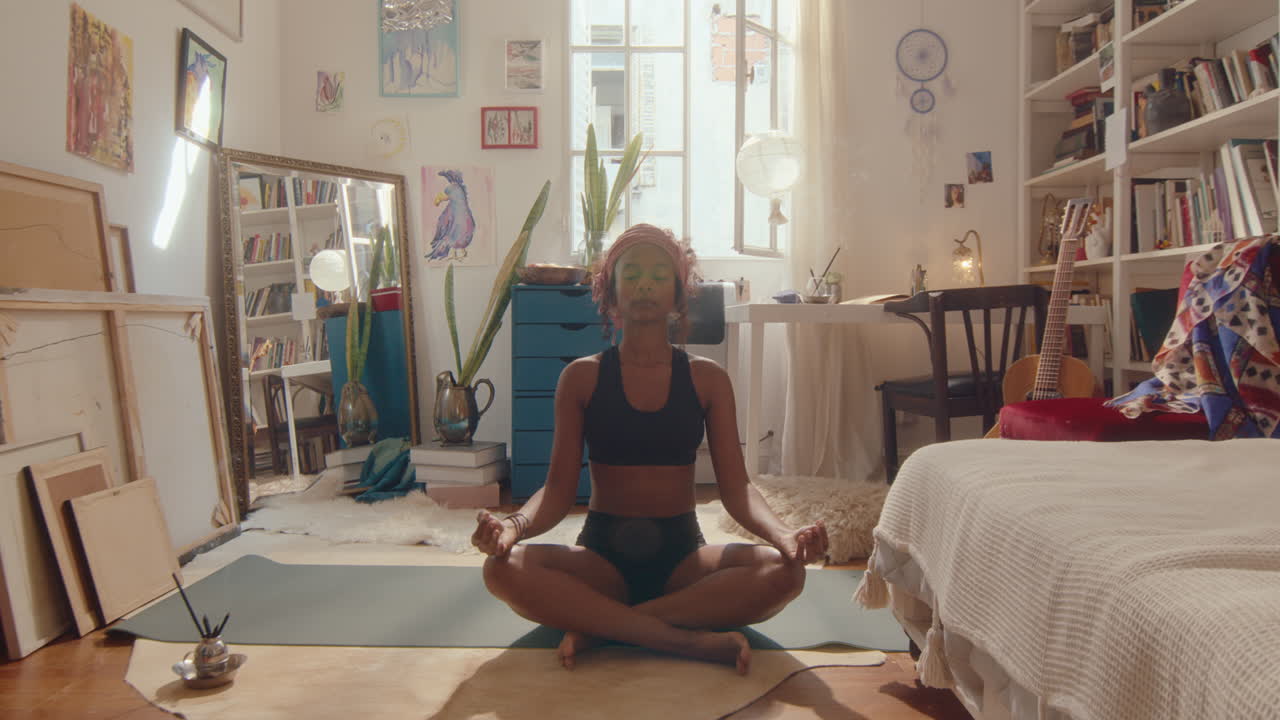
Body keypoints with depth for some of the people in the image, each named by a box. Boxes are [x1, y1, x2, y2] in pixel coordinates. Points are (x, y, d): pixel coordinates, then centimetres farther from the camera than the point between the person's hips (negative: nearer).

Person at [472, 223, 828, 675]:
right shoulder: (581, 377, 3)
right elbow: (559, 488, -2)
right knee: (503, 567, -30)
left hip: (682, 553, 1)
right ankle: (691, 640, -30)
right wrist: (515, 525, -25)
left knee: (784, 571, -28)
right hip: (602, 553, -1)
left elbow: (735, 486, -2)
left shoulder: (707, 379, 4)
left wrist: (782, 532, -23)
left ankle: (600, 628, -23)